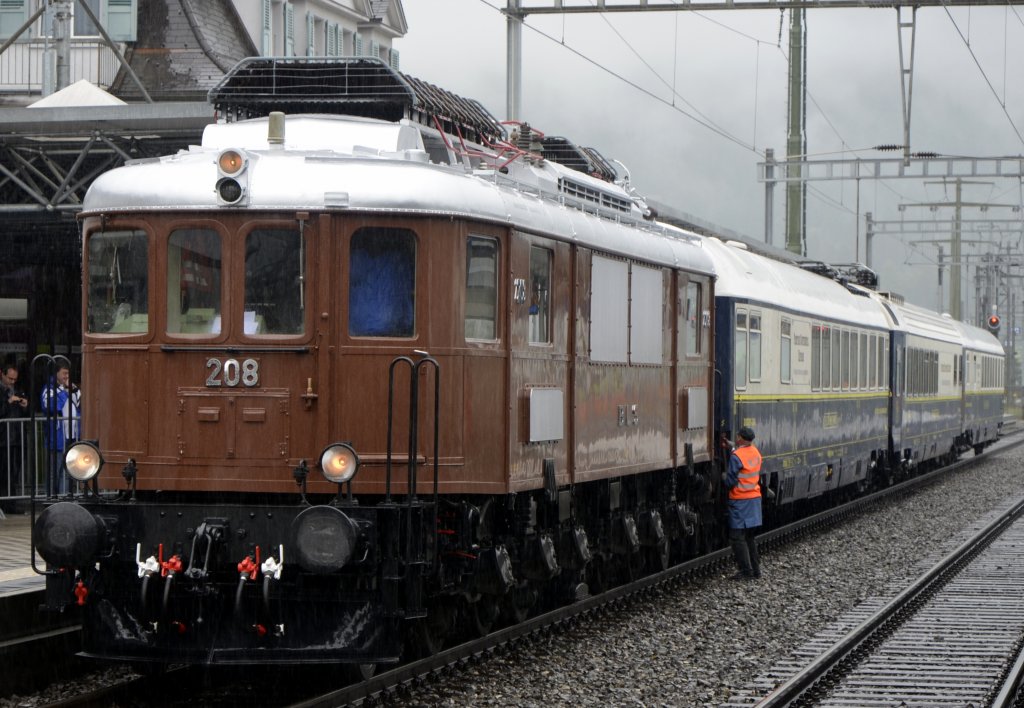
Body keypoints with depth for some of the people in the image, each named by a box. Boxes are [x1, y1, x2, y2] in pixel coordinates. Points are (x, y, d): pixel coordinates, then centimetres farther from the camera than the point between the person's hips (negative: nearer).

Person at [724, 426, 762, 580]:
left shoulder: (736, 456, -18)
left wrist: (725, 481, 8)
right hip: (755, 498, 8)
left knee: (738, 537, -2)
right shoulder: (756, 453, 6)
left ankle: (746, 571, -5)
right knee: (751, 536, 16)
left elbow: (730, 481, -18)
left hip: (740, 500, -8)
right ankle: (755, 569, 18)